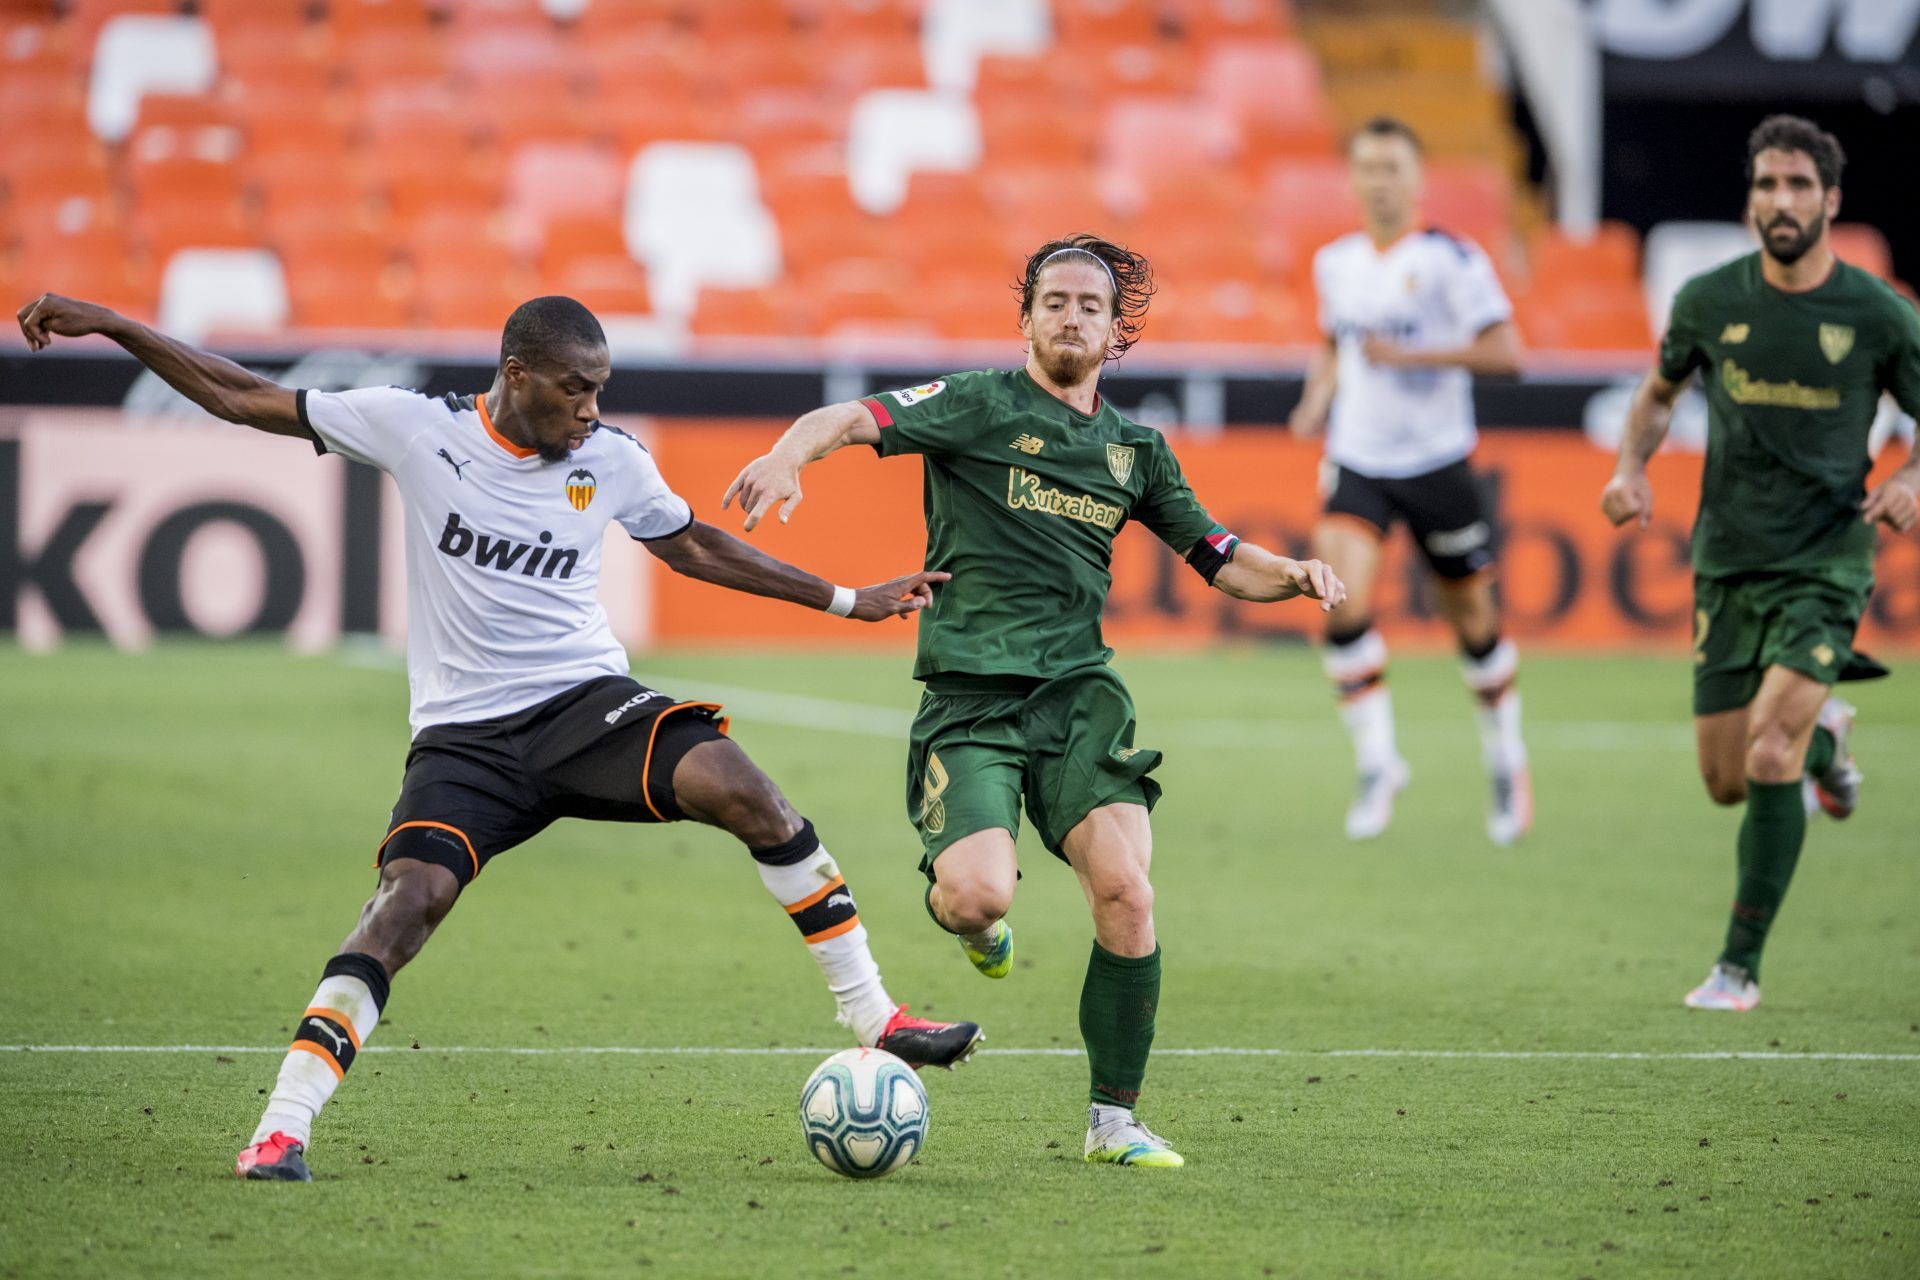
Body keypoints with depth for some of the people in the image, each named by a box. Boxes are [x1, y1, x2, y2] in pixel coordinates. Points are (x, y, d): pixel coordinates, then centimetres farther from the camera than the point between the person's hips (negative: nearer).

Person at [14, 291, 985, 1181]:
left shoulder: (611, 460, 3)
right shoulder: (416, 427, -3)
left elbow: (695, 548, 21)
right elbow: (240, 398, 2)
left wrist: (847, 600, 23)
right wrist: (108, 326, -2)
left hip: (587, 701, 2)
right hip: (464, 734, -2)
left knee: (740, 789, -23)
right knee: (411, 895, -26)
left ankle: (873, 1017, -12)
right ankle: (282, 1127, -23)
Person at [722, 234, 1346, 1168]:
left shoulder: (1134, 449, 18)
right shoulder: (979, 405, 4)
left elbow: (1217, 558, 25)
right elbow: (850, 420, -10)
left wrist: (1291, 575, 4)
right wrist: (790, 454, -33)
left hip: (1078, 688, 3)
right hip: (969, 696, -3)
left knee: (1125, 892, -16)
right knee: (979, 895, -23)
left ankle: (1114, 1119, -2)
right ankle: (971, 920, 19)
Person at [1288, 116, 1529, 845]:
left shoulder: (1451, 260, -9)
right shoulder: (1335, 264, 7)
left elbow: (1504, 352, -13)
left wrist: (1410, 355, -21)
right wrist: (1317, 400, 5)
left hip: (1438, 462, -3)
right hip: (1357, 463, 3)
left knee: (1471, 617, 9)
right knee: (1344, 604, -18)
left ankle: (1506, 759, 30)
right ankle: (1376, 763, -8)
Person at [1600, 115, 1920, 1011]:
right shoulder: (1709, 301, 0)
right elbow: (1659, 391, 18)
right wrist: (1631, 467, -1)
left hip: (1826, 564, -3)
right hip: (1727, 564, 3)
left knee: (1770, 757, -20)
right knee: (1726, 783, 6)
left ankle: (1740, 967, -8)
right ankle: (1824, 735, 42)